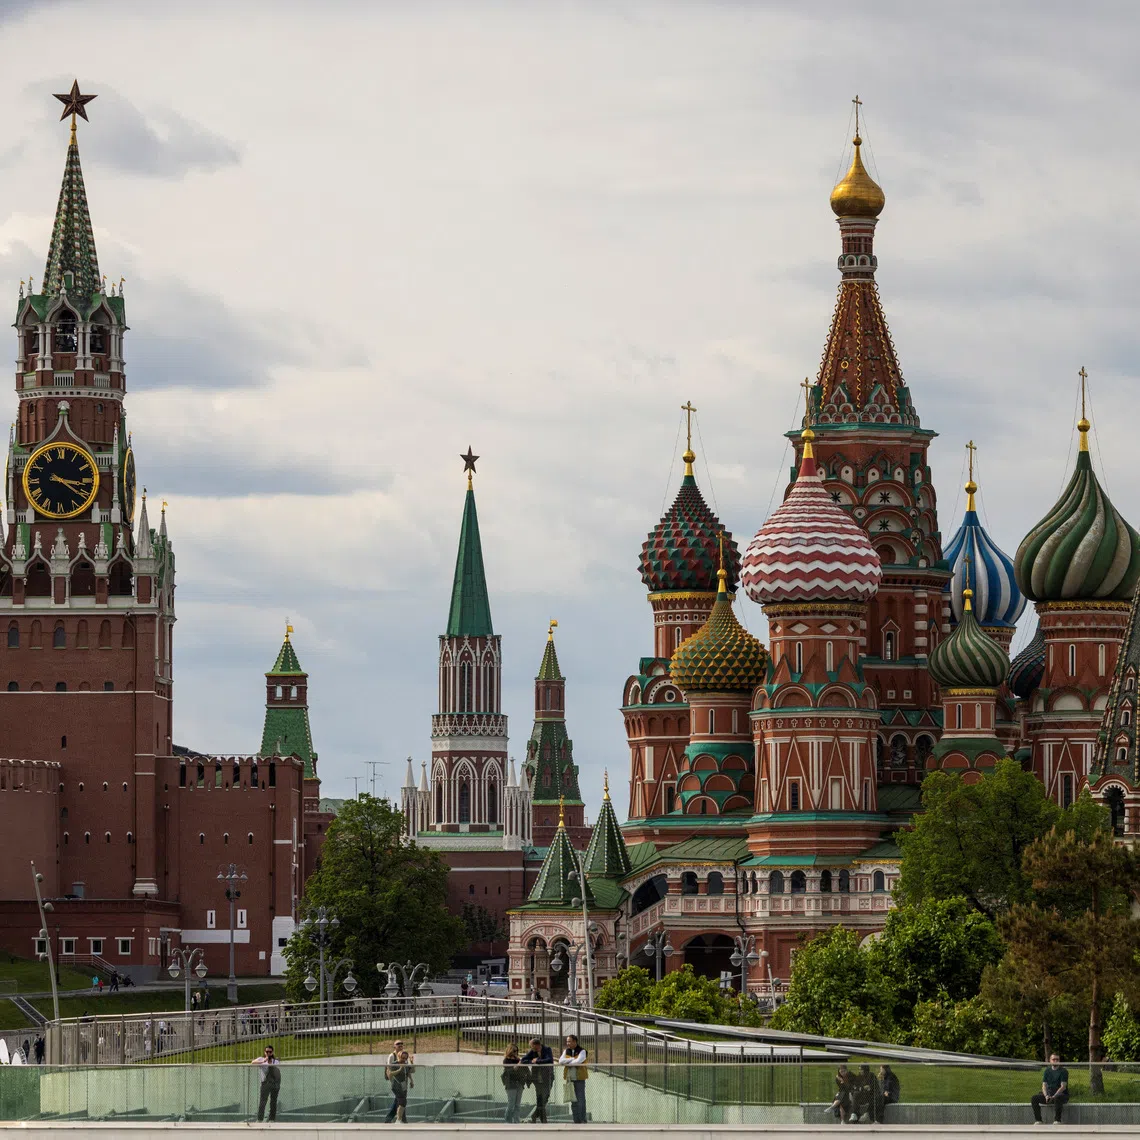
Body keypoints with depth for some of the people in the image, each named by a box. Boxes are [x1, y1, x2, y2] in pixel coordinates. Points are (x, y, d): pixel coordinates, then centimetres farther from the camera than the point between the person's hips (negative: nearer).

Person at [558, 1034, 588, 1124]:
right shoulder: (566, 1051, 13)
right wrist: (572, 1059, -13)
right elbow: (561, 1061, -2)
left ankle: (583, 1120, -3)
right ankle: (576, 1120, 9)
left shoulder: (582, 1051, -2)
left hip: (579, 1079, -5)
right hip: (570, 1079, 5)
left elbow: (578, 1062, -17)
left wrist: (567, 1063, -5)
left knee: (580, 1100, -6)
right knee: (573, 1100, 5)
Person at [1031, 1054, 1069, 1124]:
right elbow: (1044, 1086, 5)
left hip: (1061, 1094, -5)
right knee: (1034, 1098, -18)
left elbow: (1063, 1087, -13)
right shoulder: (1047, 1071, 11)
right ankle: (1037, 1120, -19)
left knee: (1057, 1098, -41)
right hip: (1049, 1093, 5)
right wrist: (1046, 1096, -15)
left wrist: (1053, 1096, -25)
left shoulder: (1063, 1071, -3)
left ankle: (1057, 1121, -37)